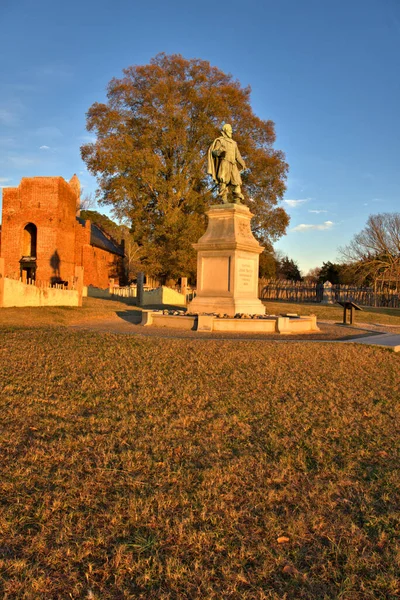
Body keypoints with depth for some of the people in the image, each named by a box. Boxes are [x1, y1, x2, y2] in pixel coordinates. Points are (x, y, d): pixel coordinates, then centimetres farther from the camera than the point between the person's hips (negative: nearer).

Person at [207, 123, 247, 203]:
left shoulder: (233, 143, 29)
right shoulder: (219, 140, 11)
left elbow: (237, 155, 28)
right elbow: (213, 151, 0)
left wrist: (243, 164, 17)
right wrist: (219, 152, -22)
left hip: (233, 165, 6)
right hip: (224, 163, -6)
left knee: (236, 182, -5)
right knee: (223, 182, -15)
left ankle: (237, 202, -7)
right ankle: (224, 200, -19)